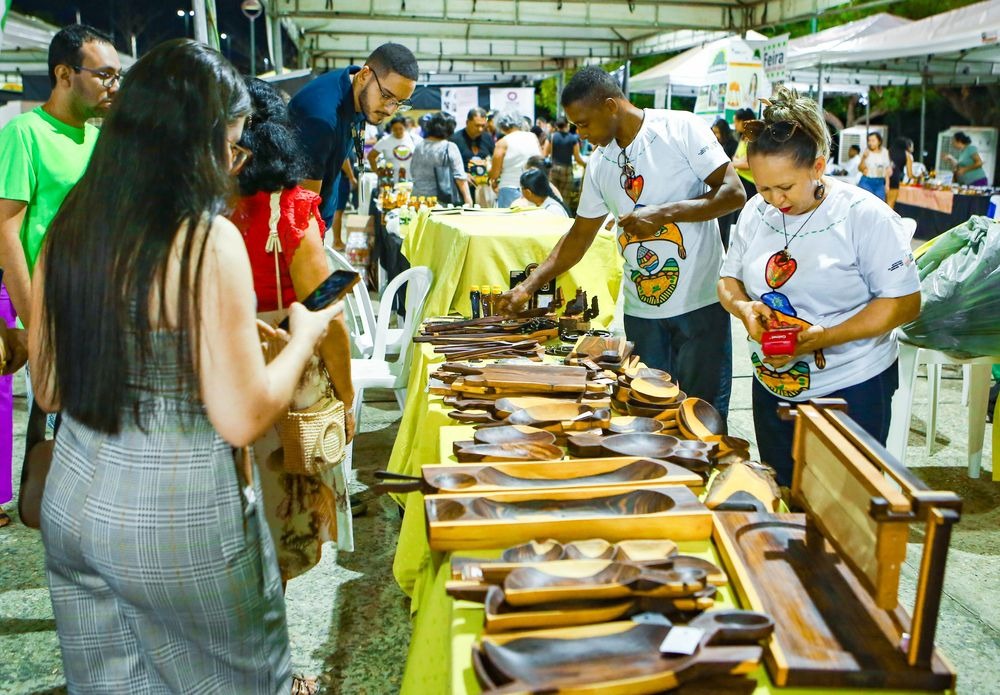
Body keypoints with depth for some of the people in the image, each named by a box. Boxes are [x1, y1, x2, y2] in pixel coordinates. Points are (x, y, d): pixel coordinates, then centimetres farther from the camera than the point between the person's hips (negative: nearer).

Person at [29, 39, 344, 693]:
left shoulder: (70, 228, -1)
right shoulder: (208, 241, -20)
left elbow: (48, 390, 7)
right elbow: (242, 418, -20)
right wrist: (304, 337, -5)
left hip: (74, 498, 7)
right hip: (177, 517, -6)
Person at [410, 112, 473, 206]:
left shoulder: (419, 147, 7)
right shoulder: (450, 148, -6)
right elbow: (460, 177, -8)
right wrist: (467, 197, -5)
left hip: (419, 196, 4)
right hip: (443, 200, -4)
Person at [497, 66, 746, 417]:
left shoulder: (681, 128, -7)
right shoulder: (599, 164, 9)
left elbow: (733, 193, -12)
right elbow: (580, 234, 14)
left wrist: (663, 213, -20)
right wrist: (527, 287, 8)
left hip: (699, 303, -5)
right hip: (640, 309, 5)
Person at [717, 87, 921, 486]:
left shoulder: (865, 216, -14)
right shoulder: (756, 213, 1)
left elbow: (905, 303, -16)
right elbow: (729, 280, 10)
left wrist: (823, 338, -26)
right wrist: (743, 307, -15)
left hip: (851, 392, -5)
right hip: (773, 389, 5)